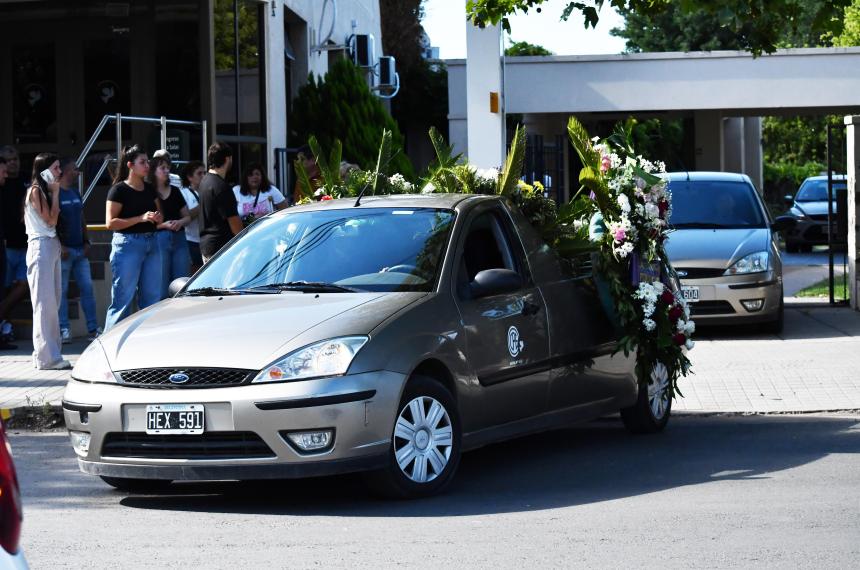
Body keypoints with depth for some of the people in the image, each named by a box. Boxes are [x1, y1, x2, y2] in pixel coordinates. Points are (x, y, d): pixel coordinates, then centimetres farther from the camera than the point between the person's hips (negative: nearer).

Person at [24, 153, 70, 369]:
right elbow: (50, 220, -13)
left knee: (53, 303, 9)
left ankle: (48, 354, 12)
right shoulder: (36, 191, -9)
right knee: (44, 303, -9)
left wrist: (54, 192, 9)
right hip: (41, 246, -9)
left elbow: (54, 221, 12)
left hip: (52, 246, 9)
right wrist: (55, 193, -8)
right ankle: (47, 357, -11)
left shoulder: (46, 191, 17)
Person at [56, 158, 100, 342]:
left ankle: (93, 328, 8)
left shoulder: (75, 193, 16)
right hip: (64, 249, -8)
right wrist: (60, 246, -17)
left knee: (87, 287, 5)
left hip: (80, 249, 8)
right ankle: (64, 329, 0)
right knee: (61, 290, -3)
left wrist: (86, 242, 10)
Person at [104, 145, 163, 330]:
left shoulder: (150, 189, 13)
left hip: (151, 243, 7)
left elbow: (158, 217, 27)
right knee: (123, 299, -5)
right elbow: (110, 223, -14)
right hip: (128, 244, -7)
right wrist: (141, 218, -20)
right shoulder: (119, 190, -7)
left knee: (152, 298, 7)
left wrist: (157, 218, 2)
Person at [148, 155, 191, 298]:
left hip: (179, 239, 5)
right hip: (159, 239, -5)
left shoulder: (175, 191, 16)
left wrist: (180, 222, -3)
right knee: (161, 288, -5)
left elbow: (187, 216, 19)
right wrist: (164, 225, -18)